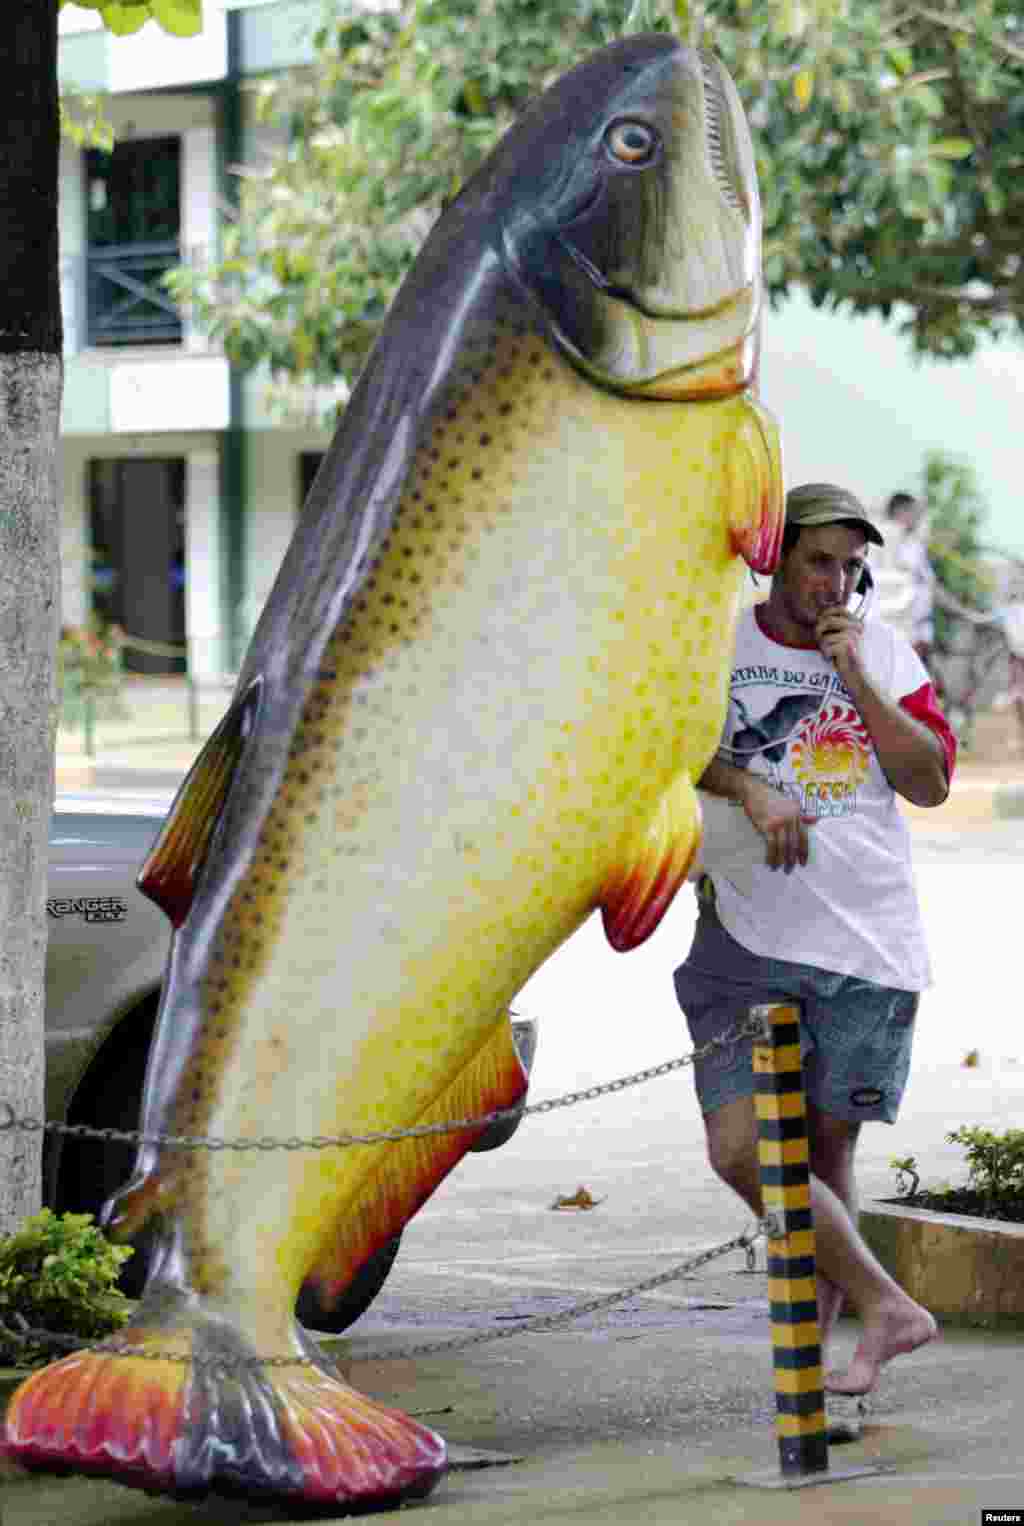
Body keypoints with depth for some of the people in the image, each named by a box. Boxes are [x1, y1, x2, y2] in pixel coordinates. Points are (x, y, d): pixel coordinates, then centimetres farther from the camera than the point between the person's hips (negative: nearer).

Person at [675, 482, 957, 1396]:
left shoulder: (885, 652, 7)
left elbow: (932, 782, 0)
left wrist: (855, 678, -8)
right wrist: (749, 790, -18)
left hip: (870, 942, 0)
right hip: (750, 939, 0)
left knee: (827, 1149, 5)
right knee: (739, 1148, -13)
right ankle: (886, 1308, -4)